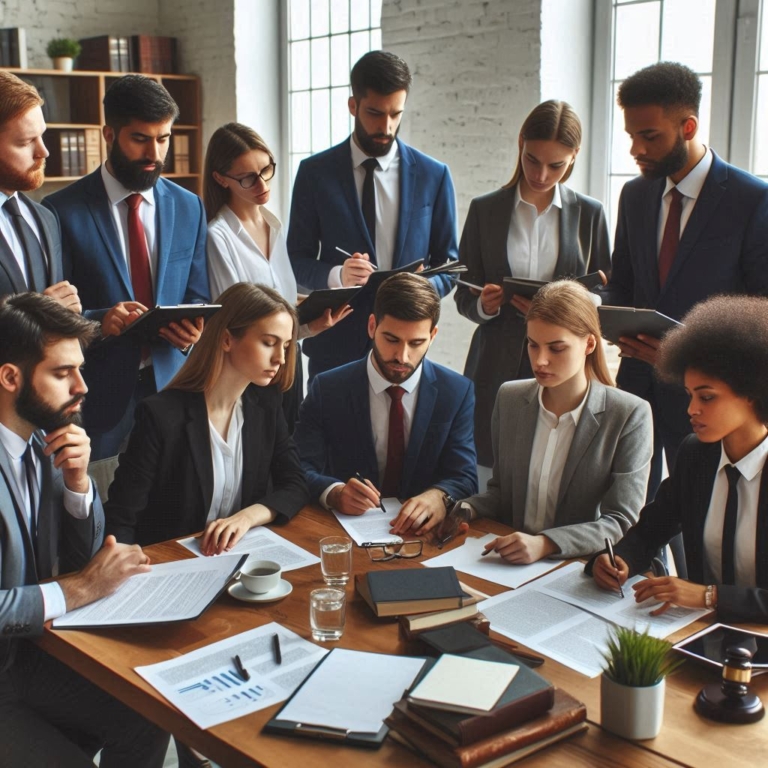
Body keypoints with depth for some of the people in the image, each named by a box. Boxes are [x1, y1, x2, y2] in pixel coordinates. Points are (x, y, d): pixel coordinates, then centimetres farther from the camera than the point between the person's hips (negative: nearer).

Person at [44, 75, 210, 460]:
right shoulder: (62, 211, -5)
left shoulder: (188, 207, 8)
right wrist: (98, 321, -23)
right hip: (98, 396, -3)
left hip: (173, 384, 3)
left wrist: (193, 327, -10)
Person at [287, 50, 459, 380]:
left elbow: (448, 263, 7)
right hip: (334, 343, 0)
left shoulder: (433, 176, 3)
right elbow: (297, 259, 2)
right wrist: (337, 275, -18)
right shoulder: (315, 172, 1)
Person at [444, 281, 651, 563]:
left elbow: (622, 523, -12)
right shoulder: (509, 398, 5)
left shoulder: (629, 415, -8)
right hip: (509, 564, 4)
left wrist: (545, 544, -25)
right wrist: (468, 509, -5)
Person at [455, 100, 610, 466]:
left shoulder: (589, 214, 7)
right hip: (496, 368, 0)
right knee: (491, 462, -5)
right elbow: (464, 296, 9)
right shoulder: (484, 209, 7)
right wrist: (483, 304, -13)